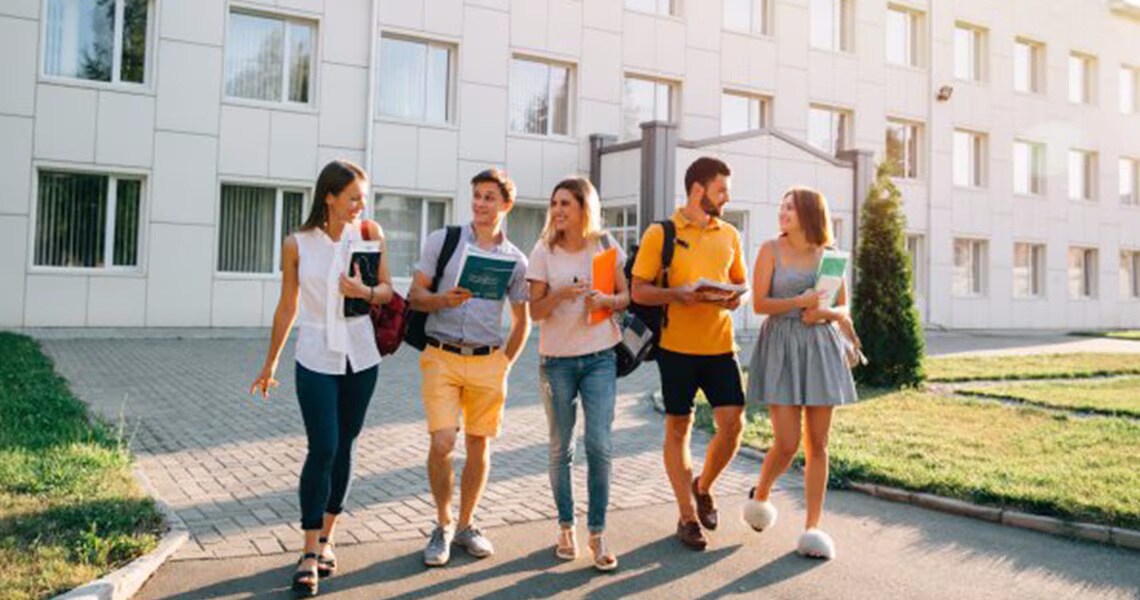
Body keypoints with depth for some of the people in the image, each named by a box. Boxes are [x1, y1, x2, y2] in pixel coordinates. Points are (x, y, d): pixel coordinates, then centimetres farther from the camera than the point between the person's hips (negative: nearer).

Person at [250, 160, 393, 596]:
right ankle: (310, 554, 2)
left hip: (360, 358, 2)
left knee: (344, 449, 10)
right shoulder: (297, 245, -5)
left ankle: (326, 539, 25)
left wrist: (365, 292, -20)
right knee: (321, 449, -8)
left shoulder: (369, 234, -2)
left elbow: (387, 290, 3)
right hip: (316, 359, -2)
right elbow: (287, 306, 4)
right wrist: (270, 363, 11)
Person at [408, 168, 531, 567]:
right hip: (442, 357, -2)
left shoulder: (515, 259, 8)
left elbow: (522, 321, 14)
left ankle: (465, 525, 26)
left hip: (487, 362, 2)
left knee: (479, 446, 7)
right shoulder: (442, 240, 4)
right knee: (442, 443, -11)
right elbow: (415, 295, 2)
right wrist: (443, 299, -18)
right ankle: (443, 524, 12)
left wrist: (505, 363, 6)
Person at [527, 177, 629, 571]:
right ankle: (565, 528, 23)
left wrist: (606, 300, -14)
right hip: (556, 358, 0)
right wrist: (562, 293, -22)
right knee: (560, 447, 8)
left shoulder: (605, 246, 2)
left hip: (600, 357, 0)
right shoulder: (544, 251, 0)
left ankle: (597, 534, 6)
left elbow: (625, 296, 8)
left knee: (599, 444, -6)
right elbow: (535, 310, -3)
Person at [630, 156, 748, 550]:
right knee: (678, 428, 6)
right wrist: (678, 294, -21)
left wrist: (736, 297, -3)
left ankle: (703, 487, 27)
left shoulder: (729, 235, 10)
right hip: (677, 347, -4)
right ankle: (687, 517, 19)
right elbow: (638, 291, -4)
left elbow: (740, 282, 20)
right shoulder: (660, 234, -3)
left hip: (720, 345, 4)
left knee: (733, 423, -2)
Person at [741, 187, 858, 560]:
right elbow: (759, 304, -5)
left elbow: (843, 309, 12)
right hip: (781, 347, -3)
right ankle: (760, 496, 23)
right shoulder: (771, 250, 1)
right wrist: (799, 302, -17)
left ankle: (812, 527, 12)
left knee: (817, 444, 3)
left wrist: (825, 312, -9)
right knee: (787, 444, -7)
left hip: (821, 348, 3)